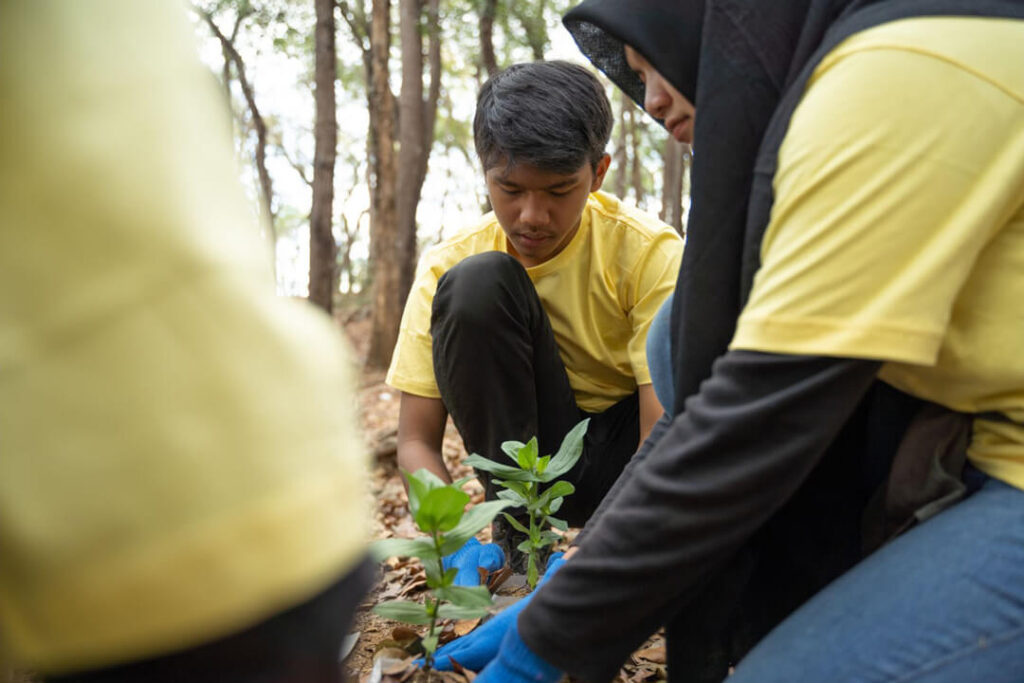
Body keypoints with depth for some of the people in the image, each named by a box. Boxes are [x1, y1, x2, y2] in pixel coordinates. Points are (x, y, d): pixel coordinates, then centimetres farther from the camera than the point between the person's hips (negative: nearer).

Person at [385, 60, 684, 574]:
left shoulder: (649, 252, -18)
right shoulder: (448, 266, -13)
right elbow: (416, 440, -14)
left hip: (620, 463, 0)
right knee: (478, 283, -25)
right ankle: (516, 529, -17)